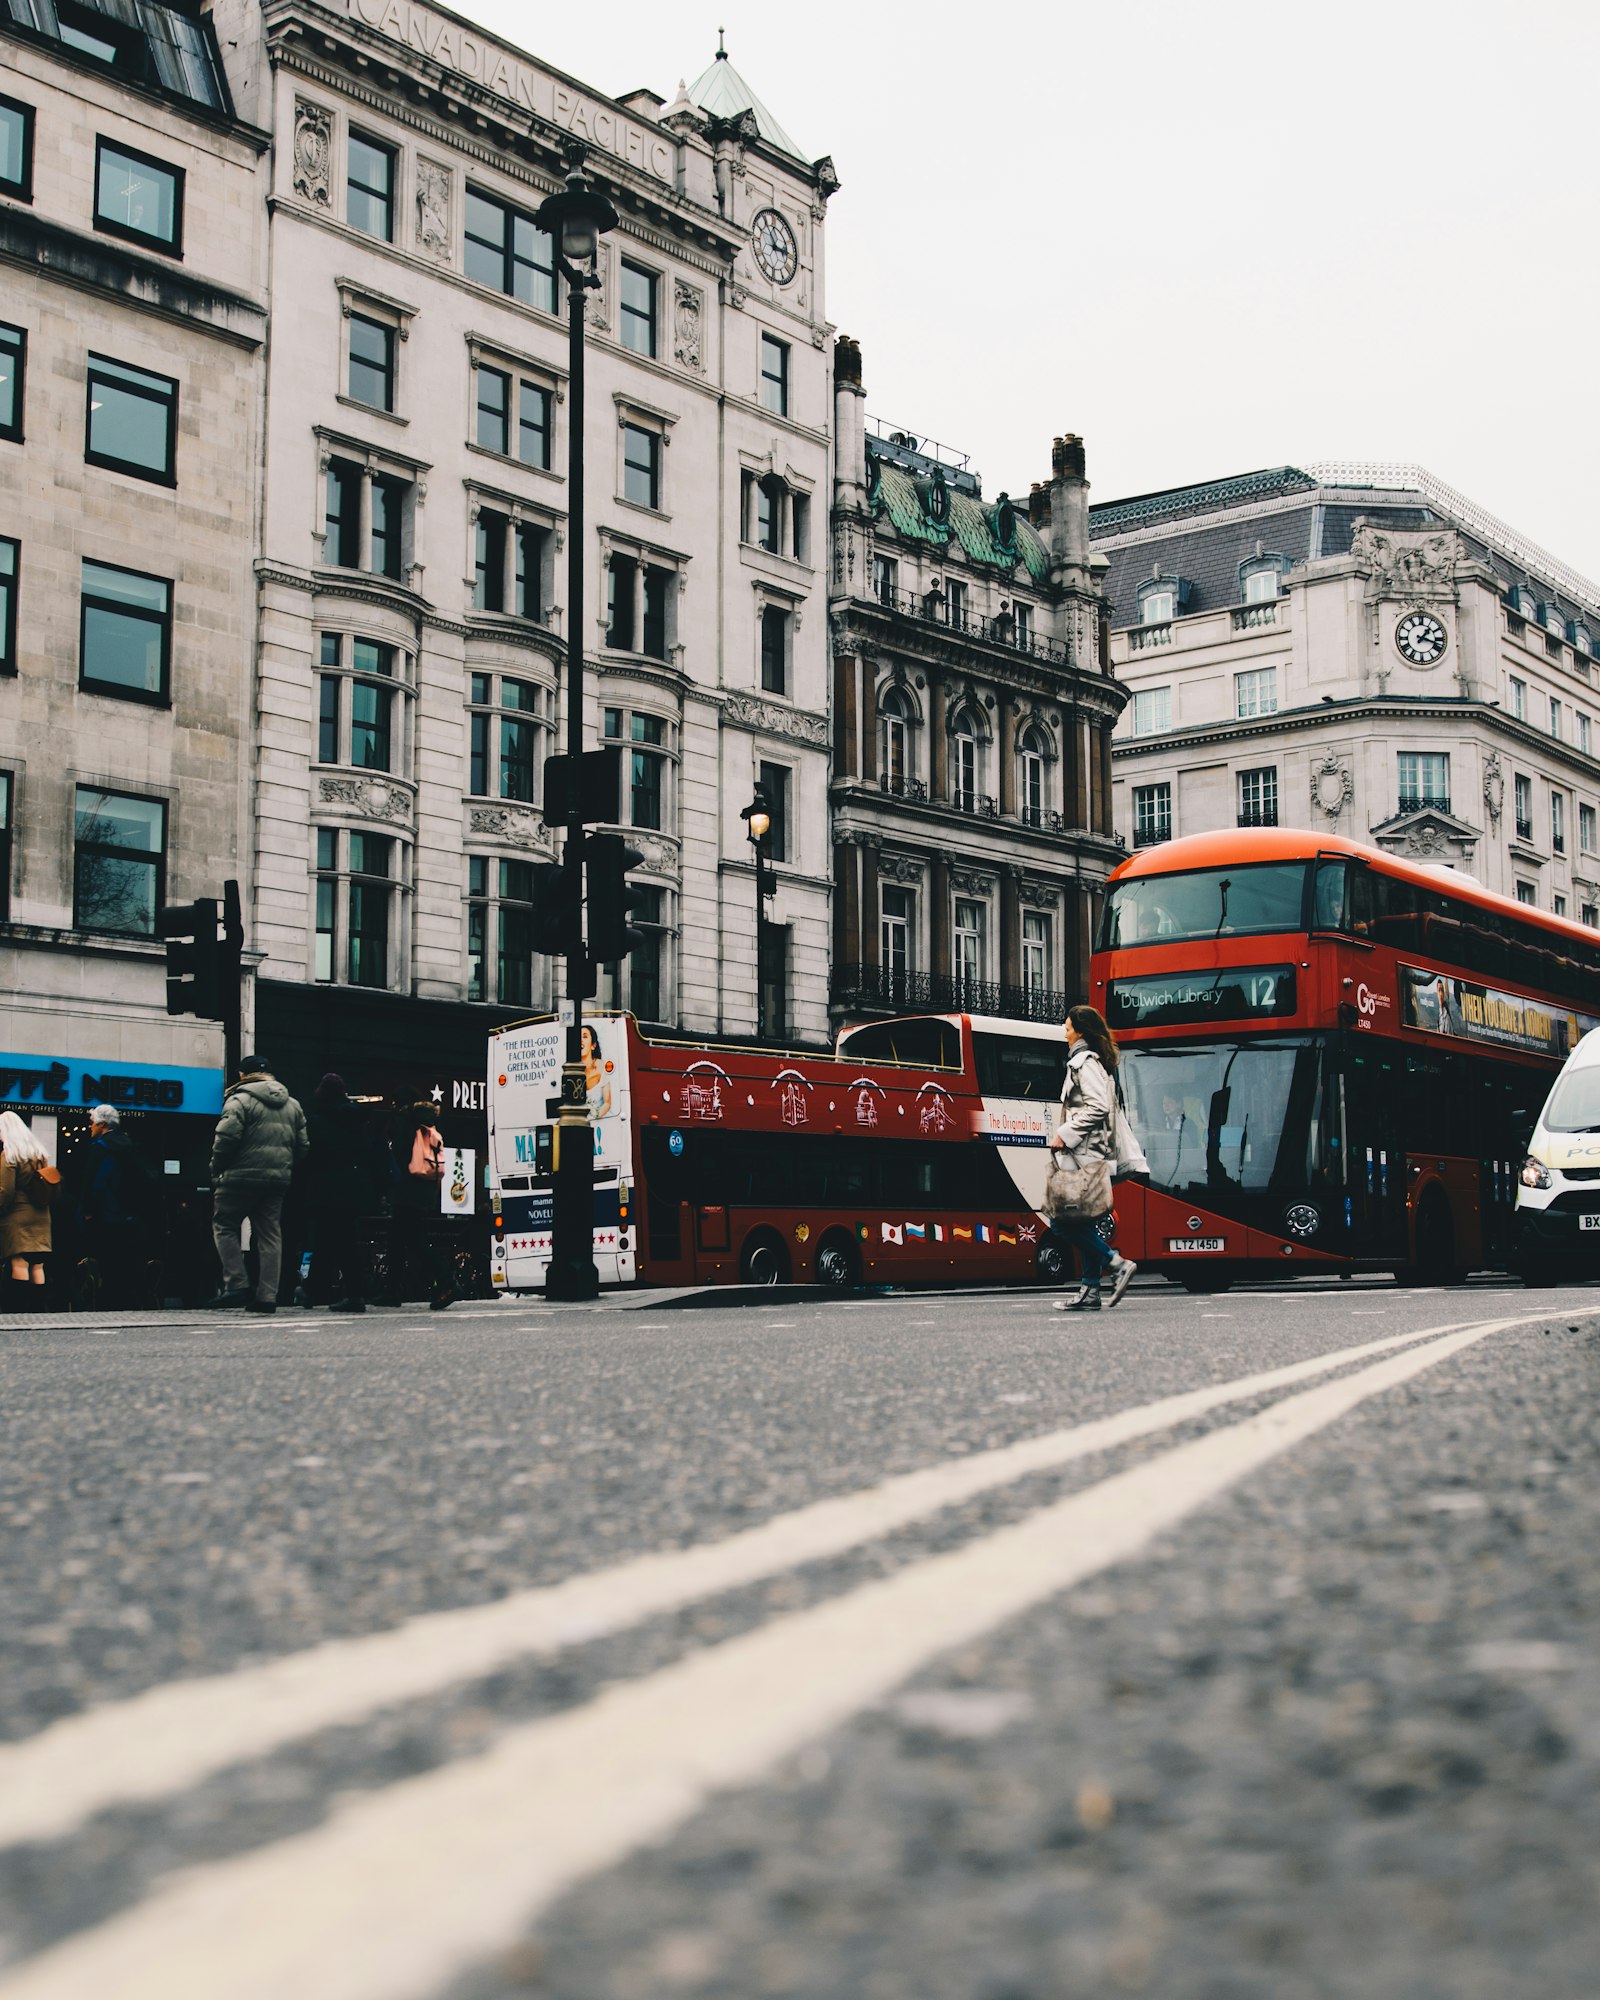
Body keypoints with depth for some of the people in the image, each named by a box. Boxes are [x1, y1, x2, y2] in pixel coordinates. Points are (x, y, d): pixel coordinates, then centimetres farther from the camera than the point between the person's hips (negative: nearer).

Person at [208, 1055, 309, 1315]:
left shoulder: (239, 1100, -5)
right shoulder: (292, 1105, 16)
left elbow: (226, 1138, -14)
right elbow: (303, 1146, 14)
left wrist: (217, 1169, -2)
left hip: (241, 1177, -6)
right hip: (277, 1180, 6)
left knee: (224, 1226, 7)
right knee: (270, 1234, 8)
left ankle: (236, 1284, -3)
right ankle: (267, 1296, 4)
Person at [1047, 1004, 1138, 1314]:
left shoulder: (1084, 1062, -10)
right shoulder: (1098, 1062, 20)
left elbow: (1097, 1108, -20)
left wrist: (1065, 1135, -16)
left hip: (1083, 1155, -10)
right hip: (1093, 1154, 10)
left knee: (1062, 1223, -9)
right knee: (1082, 1225, 9)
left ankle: (1116, 1264, -9)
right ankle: (1089, 1293, 8)